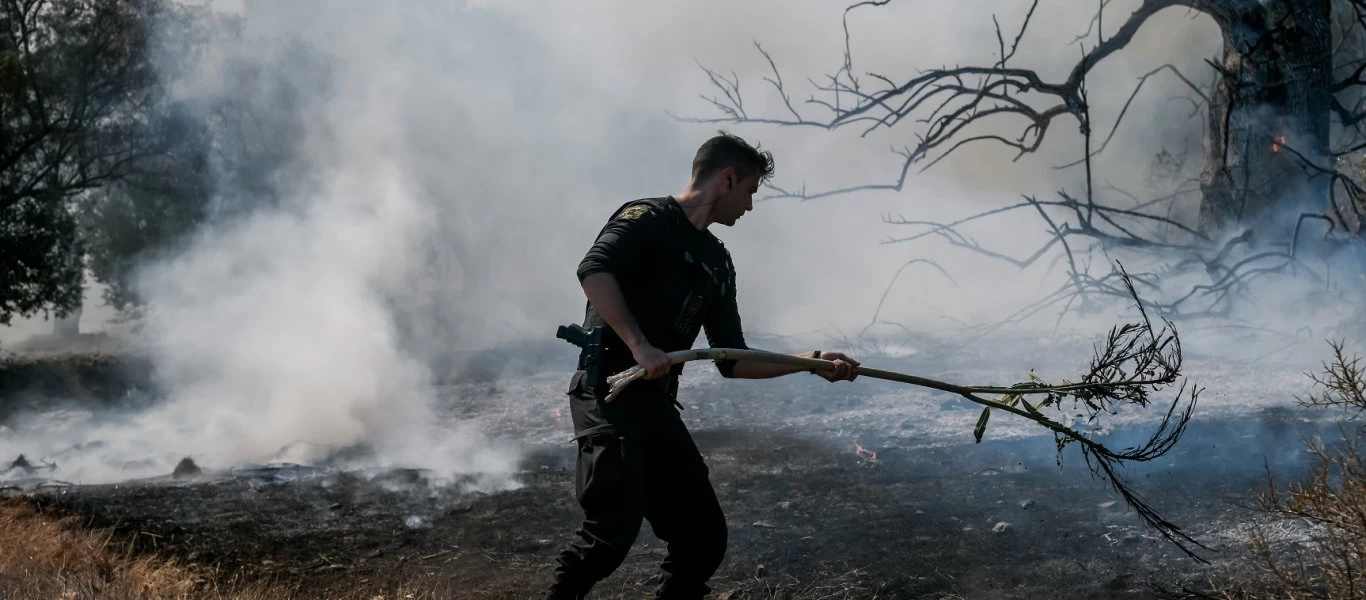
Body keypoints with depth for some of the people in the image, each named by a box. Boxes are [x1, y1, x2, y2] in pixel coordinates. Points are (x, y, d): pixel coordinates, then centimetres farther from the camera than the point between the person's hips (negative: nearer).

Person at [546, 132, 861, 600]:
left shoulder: (717, 263, 19)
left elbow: (732, 362, 21)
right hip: (609, 395, -8)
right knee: (613, 529, -18)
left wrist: (812, 361, 15)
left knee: (704, 534, 4)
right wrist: (639, 346, -31)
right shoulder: (648, 218, -5)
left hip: (657, 404, 8)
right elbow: (594, 270, -24)